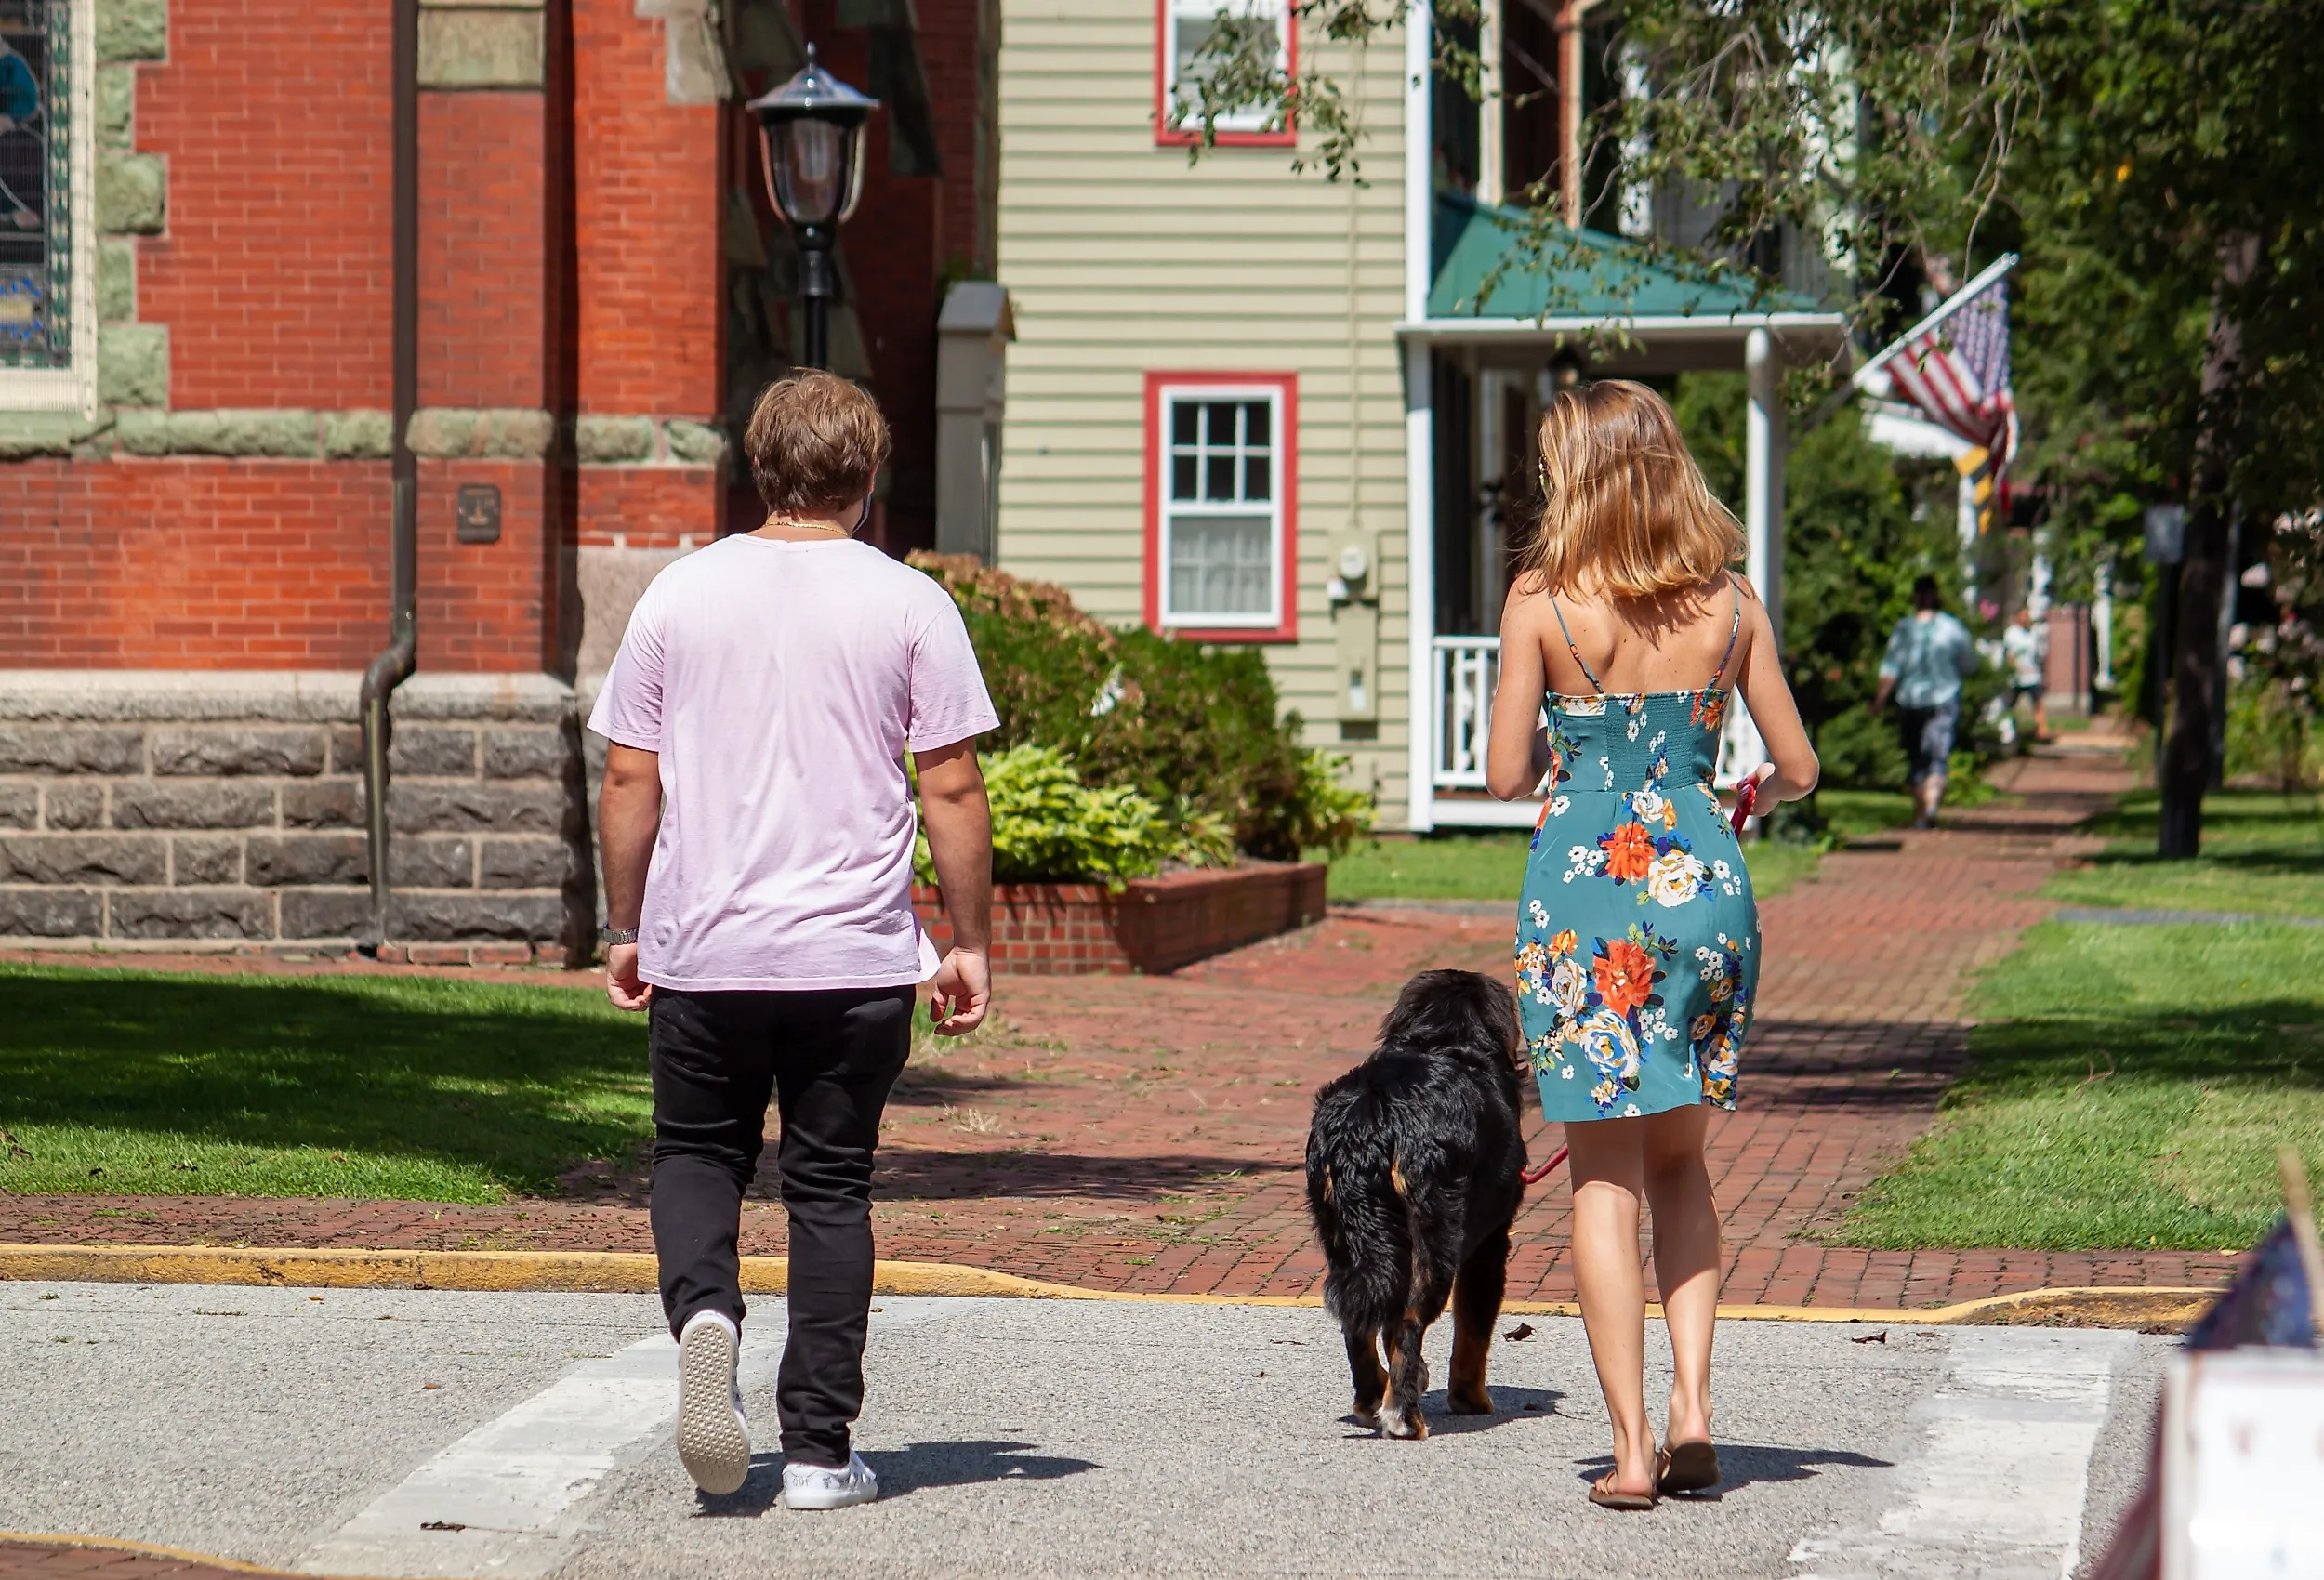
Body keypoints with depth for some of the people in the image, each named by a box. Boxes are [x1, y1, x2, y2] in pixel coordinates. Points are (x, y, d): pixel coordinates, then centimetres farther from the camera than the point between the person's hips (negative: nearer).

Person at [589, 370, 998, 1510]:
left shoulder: (681, 594, 3)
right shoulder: (907, 605, -2)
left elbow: (629, 782, 4)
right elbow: (952, 789, -3)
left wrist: (625, 928, 15)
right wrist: (970, 944, 6)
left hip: (702, 953, 1)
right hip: (856, 957, -1)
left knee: (697, 1154, 17)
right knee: (830, 1187, 7)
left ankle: (704, 1311, -13)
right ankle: (819, 1451, 7)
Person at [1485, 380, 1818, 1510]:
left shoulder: (1541, 600, -6)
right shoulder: (1729, 603, 3)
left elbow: (1505, 774, -5)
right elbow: (1797, 768, 7)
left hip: (1584, 885, -3)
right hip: (1705, 879, 3)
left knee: (1605, 1178, 3)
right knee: (1679, 1159, 19)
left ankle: (1633, 1447, -2)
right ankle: (1692, 1406, 7)